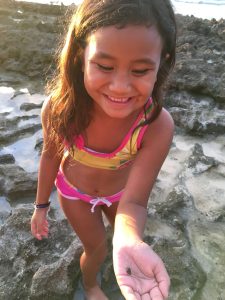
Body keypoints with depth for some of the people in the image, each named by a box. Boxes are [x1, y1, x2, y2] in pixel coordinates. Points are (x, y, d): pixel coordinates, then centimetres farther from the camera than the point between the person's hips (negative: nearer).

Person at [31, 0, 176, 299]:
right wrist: (41, 205, 0)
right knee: (96, 249, 16)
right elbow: (51, 154, -14)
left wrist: (128, 242, -56)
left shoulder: (158, 125, -37)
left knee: (124, 231, 28)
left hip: (120, 191, 1)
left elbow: (134, 202, -33)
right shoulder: (59, 107, -34)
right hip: (74, 191, 0)